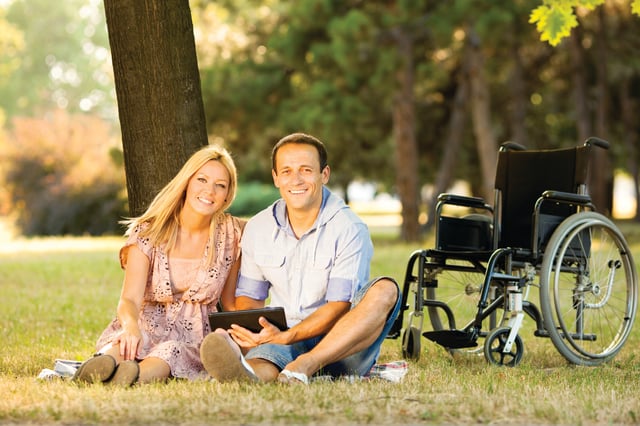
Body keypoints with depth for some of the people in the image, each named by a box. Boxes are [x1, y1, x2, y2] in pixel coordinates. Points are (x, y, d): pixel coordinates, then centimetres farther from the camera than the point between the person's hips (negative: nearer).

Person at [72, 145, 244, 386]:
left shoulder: (230, 234, 2)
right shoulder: (148, 232, -5)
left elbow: (230, 302, 12)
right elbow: (130, 298, -18)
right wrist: (131, 327, -41)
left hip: (195, 337, 0)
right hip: (148, 327, 0)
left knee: (171, 351, -37)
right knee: (128, 343, -37)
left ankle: (140, 375, -69)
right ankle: (106, 361, -70)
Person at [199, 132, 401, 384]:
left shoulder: (349, 229, -6)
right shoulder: (257, 229, 8)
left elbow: (339, 307, -12)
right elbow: (249, 297, 14)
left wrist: (287, 337, -27)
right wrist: (243, 332, -11)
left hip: (344, 348, -1)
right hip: (284, 343, 2)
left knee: (385, 289, -30)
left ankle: (304, 366, -48)